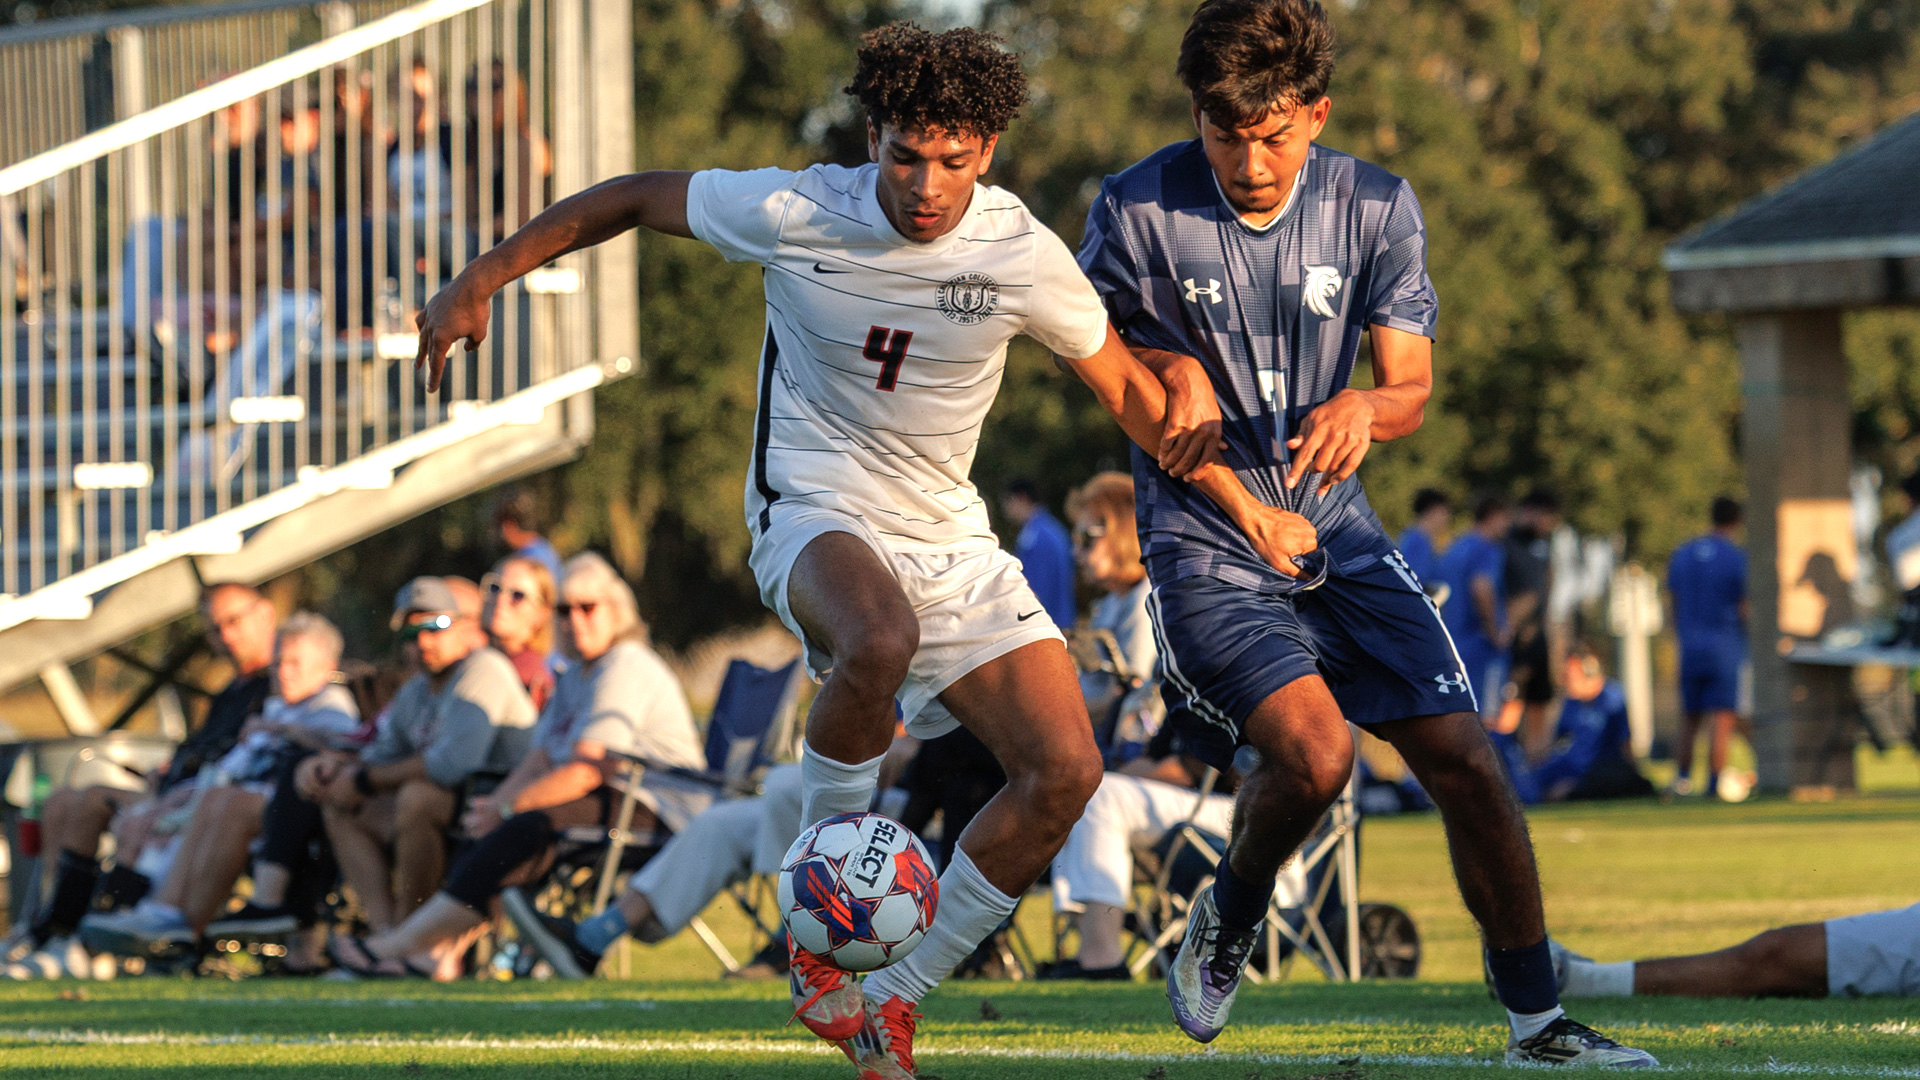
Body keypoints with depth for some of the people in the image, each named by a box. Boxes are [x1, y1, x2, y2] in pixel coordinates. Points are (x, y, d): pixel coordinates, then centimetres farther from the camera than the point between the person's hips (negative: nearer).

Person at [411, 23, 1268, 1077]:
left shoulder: (1023, 255, -10)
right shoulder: (793, 214, -16)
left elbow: (1121, 383, 6)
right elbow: (630, 199, 0)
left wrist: (1236, 496, 4)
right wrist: (479, 282, 1)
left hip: (951, 540, 4)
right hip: (815, 515, -4)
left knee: (1063, 770, -11)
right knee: (880, 641, -40)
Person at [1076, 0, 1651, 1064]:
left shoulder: (1376, 207, -4)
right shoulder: (1137, 211, -13)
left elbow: (1412, 388, 0)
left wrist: (1362, 405, -24)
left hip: (1334, 532, 4)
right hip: (1204, 547, -4)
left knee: (1465, 763, -4)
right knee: (1313, 749, -26)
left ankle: (1536, 1021, 10)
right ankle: (1231, 915, 7)